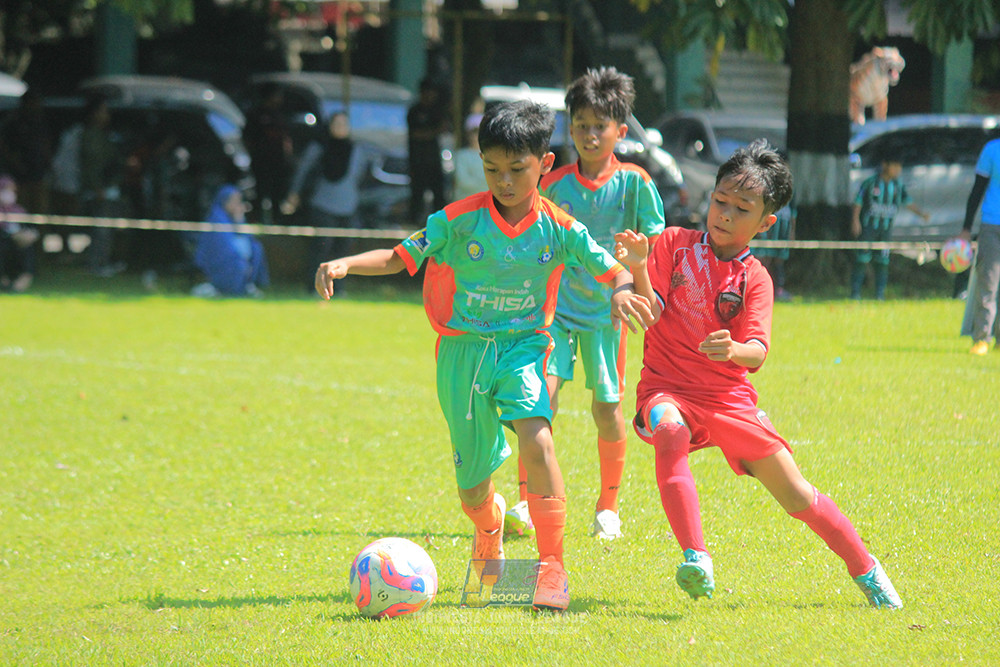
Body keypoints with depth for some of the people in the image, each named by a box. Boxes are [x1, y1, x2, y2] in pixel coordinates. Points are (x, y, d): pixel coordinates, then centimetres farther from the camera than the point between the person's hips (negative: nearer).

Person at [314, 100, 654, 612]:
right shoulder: (459, 220, -8)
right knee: (472, 491, 7)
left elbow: (615, 271, 0)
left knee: (536, 440, -31)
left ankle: (551, 567, -22)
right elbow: (400, 257, -4)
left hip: (523, 348, -1)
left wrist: (621, 292, -25)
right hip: (463, 352, 1)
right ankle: (489, 525, 47)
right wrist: (343, 265, -21)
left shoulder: (558, 229, -5)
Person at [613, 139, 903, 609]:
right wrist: (639, 270, -27)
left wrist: (733, 351, -37)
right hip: (667, 388, -1)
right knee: (670, 433, -37)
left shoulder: (755, 279, 0)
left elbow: (757, 353, -14)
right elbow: (650, 314, -7)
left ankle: (866, 570, 23)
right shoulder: (675, 244, 1)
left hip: (728, 397, 1)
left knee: (796, 495, 1)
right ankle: (695, 559, -40)